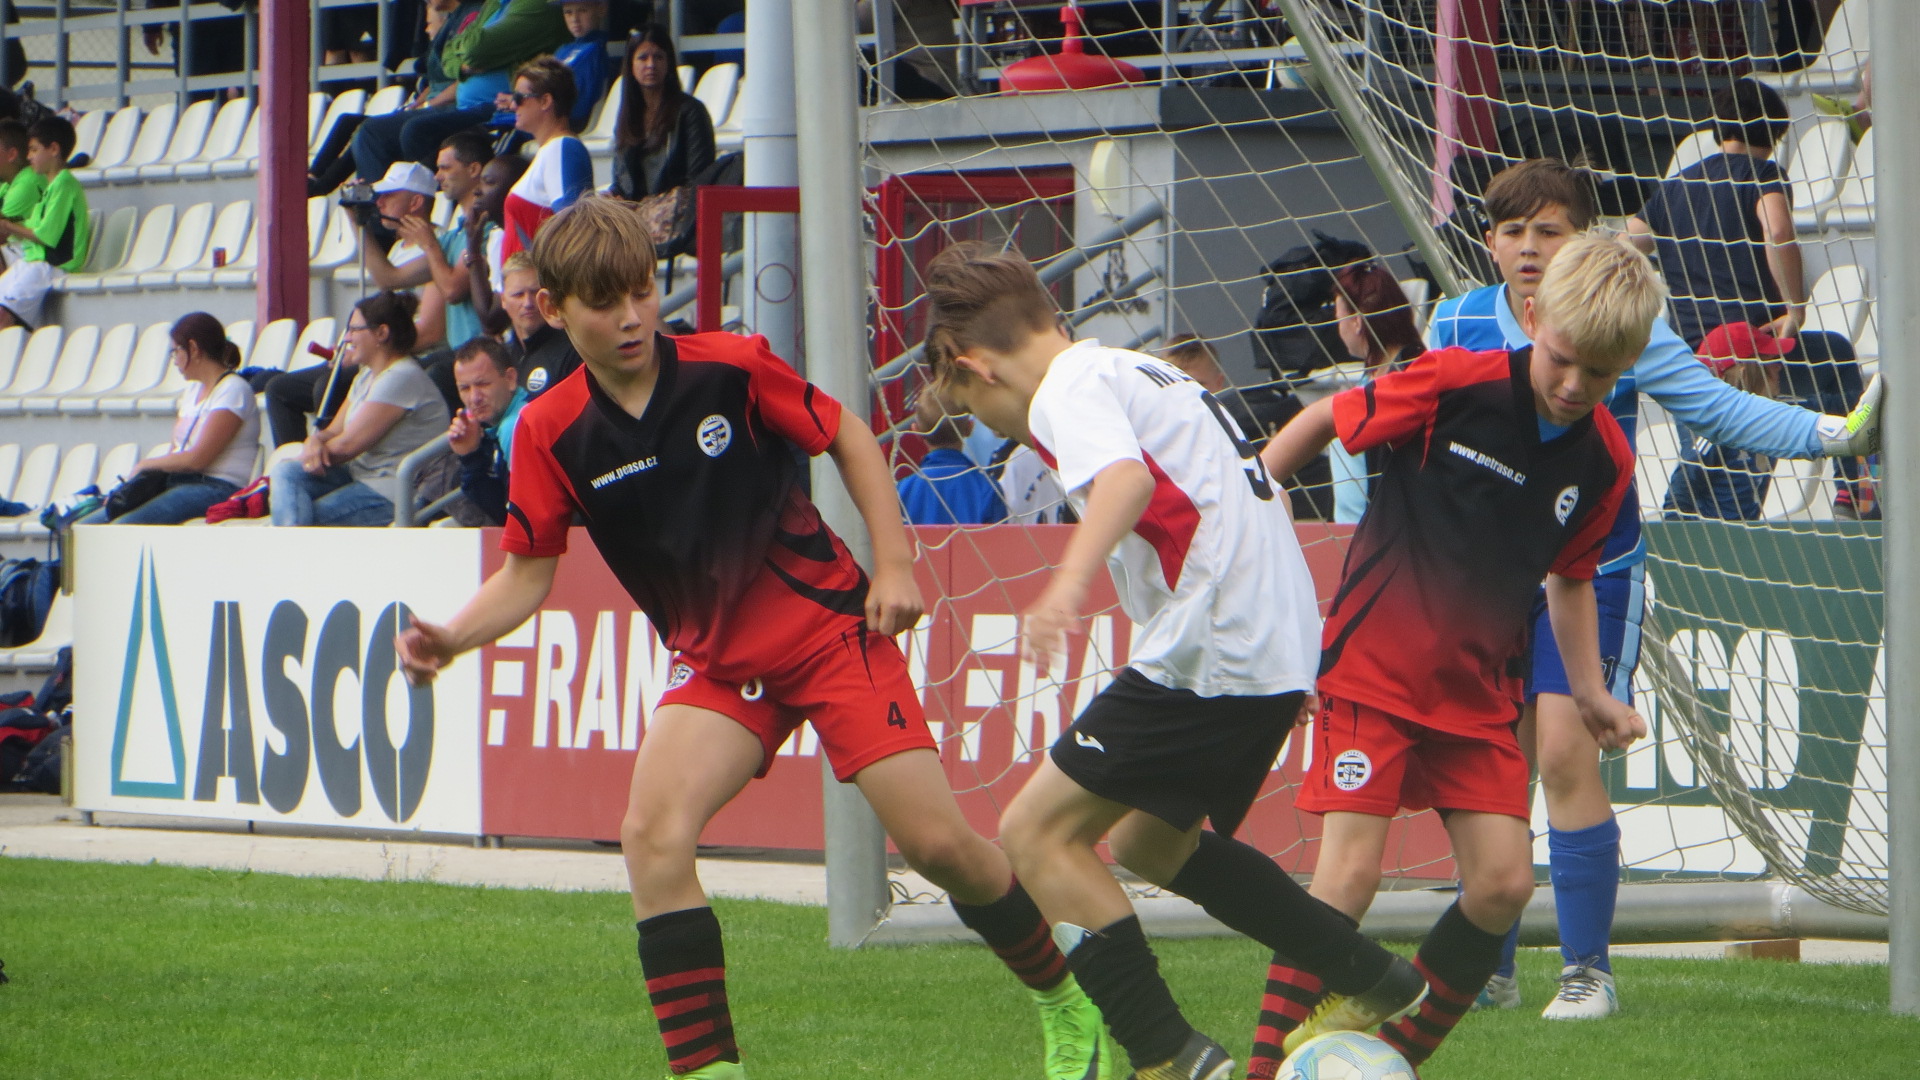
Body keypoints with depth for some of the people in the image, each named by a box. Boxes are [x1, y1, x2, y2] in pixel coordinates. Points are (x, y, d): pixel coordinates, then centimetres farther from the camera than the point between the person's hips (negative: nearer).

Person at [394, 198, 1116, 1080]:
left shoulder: (731, 369, -12)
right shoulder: (551, 432, -8)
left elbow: (850, 441, 1)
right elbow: (527, 574, -2)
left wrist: (894, 566, -6)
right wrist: (453, 637, -20)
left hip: (832, 625, -2)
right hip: (717, 662, 2)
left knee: (938, 843, -7)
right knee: (652, 835, -23)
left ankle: (1068, 1007, 19)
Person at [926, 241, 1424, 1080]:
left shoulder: (1070, 390, -7)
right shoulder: (1146, 372, 23)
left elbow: (1126, 475, -28)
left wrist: (1068, 583, -44)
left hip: (1210, 654, -10)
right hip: (1283, 644, 10)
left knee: (1038, 831, -6)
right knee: (1149, 842, 26)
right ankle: (1374, 980, 30)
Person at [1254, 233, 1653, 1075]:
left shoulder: (1605, 462, 3)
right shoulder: (1453, 385, -12)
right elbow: (1324, 421, 1)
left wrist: (1589, 691, 12)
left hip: (1480, 689, 5)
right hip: (1373, 665, -5)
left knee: (1505, 883, -6)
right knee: (1351, 871, -15)